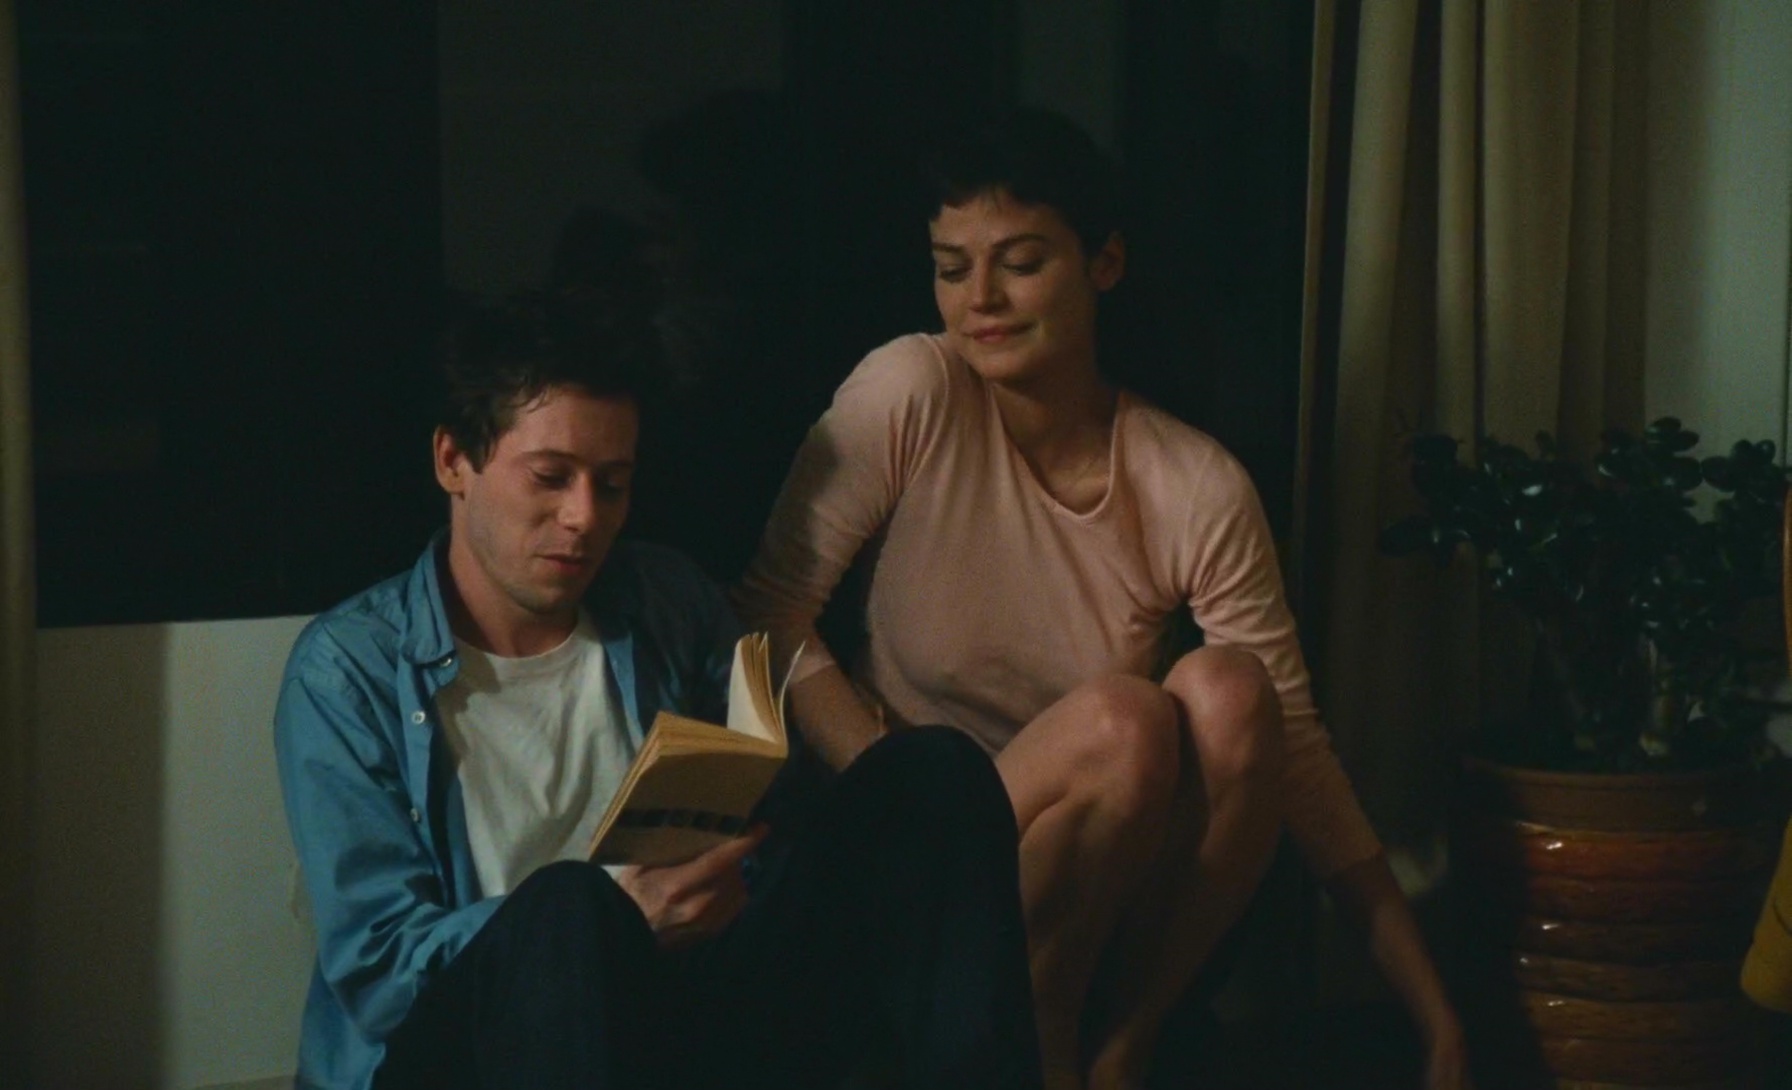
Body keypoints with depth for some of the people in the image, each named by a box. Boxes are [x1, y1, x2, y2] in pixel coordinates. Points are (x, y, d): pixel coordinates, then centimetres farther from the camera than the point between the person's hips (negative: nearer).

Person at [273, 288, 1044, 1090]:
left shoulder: (674, 609, 12)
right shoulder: (351, 669, -2)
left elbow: (750, 861, 17)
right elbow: (375, 967, -10)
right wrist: (615, 922, -26)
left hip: (682, 1010, 5)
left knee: (936, 779, -13)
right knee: (567, 909, -40)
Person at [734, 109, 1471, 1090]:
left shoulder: (1200, 491, -8)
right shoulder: (913, 394, -12)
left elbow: (1292, 751, -5)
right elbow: (771, 613, -10)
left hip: (1113, 899, 2)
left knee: (1227, 692, -25)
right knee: (1121, 718, -29)